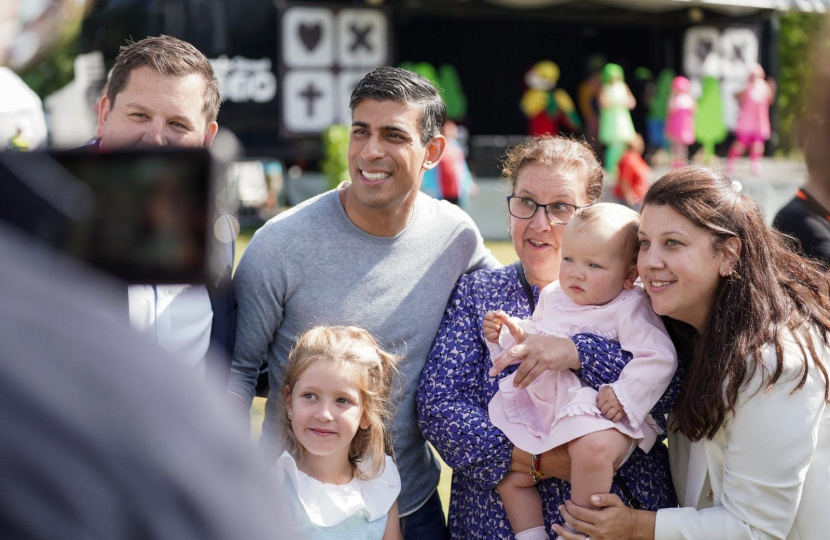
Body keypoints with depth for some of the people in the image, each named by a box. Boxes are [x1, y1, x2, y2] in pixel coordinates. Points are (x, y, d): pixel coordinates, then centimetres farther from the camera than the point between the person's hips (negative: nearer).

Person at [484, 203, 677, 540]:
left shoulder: (629, 310, -10)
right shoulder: (553, 297, 10)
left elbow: (659, 358, -18)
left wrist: (624, 395, -26)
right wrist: (508, 334, 5)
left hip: (601, 414, -7)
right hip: (543, 410, 7)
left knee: (593, 447, -37)